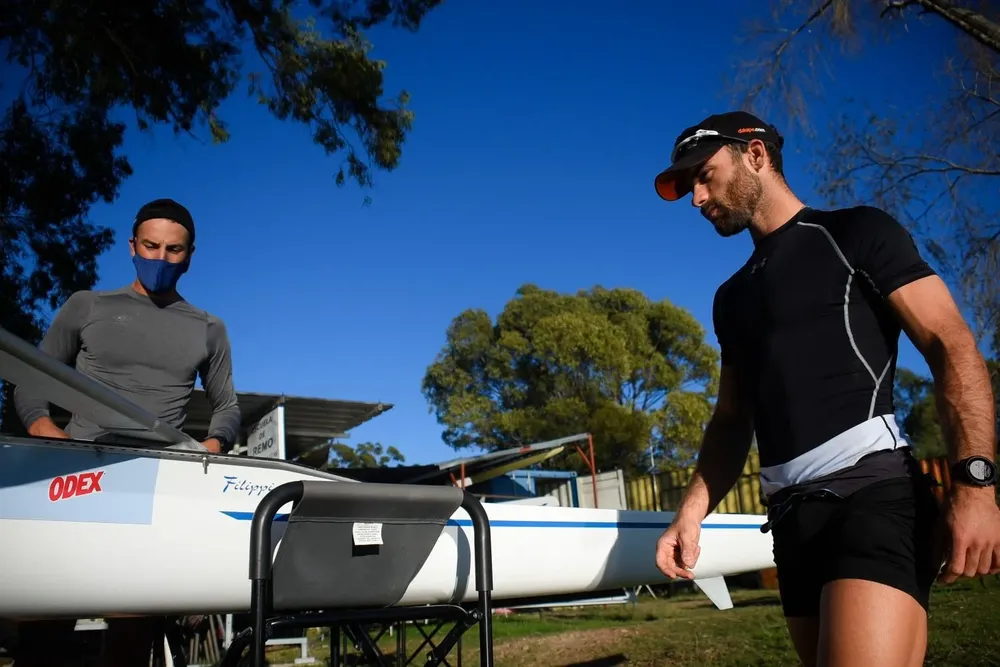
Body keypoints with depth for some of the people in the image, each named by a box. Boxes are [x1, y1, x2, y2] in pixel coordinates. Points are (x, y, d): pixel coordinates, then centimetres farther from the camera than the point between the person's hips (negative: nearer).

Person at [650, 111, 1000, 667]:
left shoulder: (856, 233, 5)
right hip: (792, 515, 7)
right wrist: (692, 513, 9)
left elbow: (952, 347, -5)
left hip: (870, 488, -6)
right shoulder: (732, 296, 23)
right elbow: (732, 421, 23)